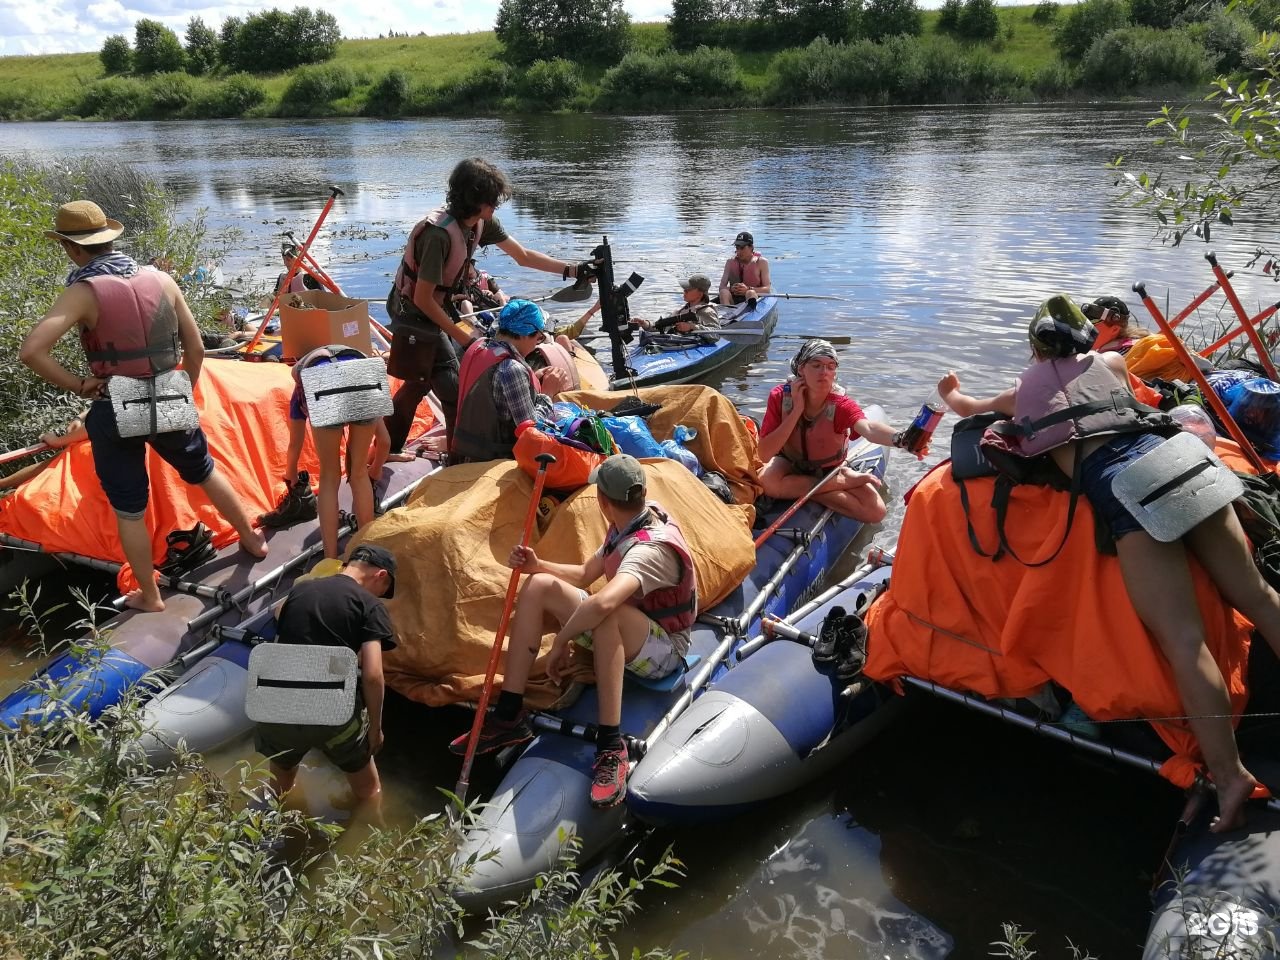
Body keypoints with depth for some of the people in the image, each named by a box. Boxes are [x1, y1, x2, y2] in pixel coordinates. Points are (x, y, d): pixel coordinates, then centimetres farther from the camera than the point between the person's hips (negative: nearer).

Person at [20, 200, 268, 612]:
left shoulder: (84, 292, -16)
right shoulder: (161, 280, -3)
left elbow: (31, 351, -27)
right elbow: (196, 348, 1)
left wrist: (77, 385, -12)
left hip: (115, 413, -4)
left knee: (129, 511, 13)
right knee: (205, 473, 28)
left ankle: (149, 596, 25)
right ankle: (252, 540, 43)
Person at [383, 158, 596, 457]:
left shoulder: (481, 223, -4)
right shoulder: (439, 234, -30)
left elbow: (523, 256, 8)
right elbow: (423, 299, -28)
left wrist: (571, 270, -1)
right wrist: (464, 338, -24)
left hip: (433, 315, 9)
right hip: (414, 317, -9)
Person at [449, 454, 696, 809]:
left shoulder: (652, 547, -30)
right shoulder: (629, 526, -1)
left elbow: (602, 603, -48)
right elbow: (584, 574, 11)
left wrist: (560, 642, -33)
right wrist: (537, 565, -5)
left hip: (664, 649, -9)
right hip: (618, 634, 9)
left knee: (607, 613, -42)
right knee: (538, 586, -3)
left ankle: (611, 746, -36)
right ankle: (509, 716, -5)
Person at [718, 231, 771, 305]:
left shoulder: (761, 262, 5)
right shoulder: (730, 262, 12)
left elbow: (767, 289, -6)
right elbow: (722, 287, 5)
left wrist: (748, 289, -23)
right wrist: (731, 289, -20)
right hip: (734, 300, 2)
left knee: (750, 293, -35)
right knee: (724, 292, -28)